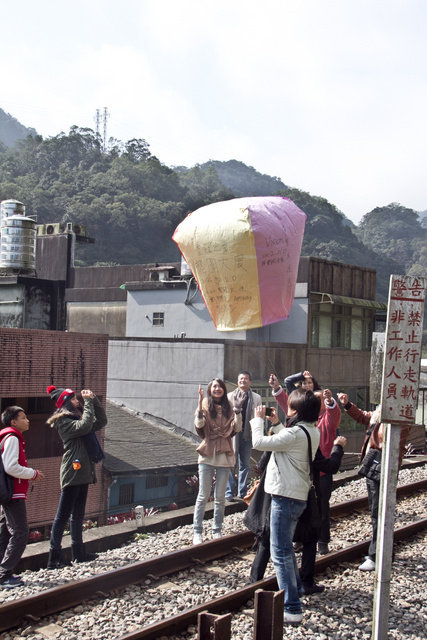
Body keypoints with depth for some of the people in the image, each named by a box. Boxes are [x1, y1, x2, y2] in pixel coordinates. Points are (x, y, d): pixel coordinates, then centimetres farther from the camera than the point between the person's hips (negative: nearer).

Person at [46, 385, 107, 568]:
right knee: (63, 515, -7)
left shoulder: (76, 418, 18)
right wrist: (88, 402, -17)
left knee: (77, 515, 15)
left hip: (82, 473, 10)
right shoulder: (63, 421, -10)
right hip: (72, 473, -10)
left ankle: (79, 553, 22)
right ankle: (54, 558, -5)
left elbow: (101, 422, 21)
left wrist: (95, 400, 10)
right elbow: (84, 426, -26)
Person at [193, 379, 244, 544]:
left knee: (220, 498, 9)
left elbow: (237, 429, -4)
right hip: (207, 455, -2)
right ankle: (197, 532, 9)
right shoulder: (205, 406, 0)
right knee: (203, 496, 0)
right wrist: (200, 403, -27)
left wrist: (237, 409, -12)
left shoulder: (229, 408, 7)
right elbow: (199, 425, -18)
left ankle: (217, 530, 20)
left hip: (225, 456, 2)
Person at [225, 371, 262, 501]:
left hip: (248, 434, 1)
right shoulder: (230, 396, 9)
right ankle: (229, 493, 4)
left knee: (245, 465, 8)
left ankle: (242, 493, 17)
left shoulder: (256, 398, 9)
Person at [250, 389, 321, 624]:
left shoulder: (295, 433, -22)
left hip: (285, 497, -10)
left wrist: (258, 419, -4)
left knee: (281, 552, -5)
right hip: (298, 496, 10)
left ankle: (292, 609, -5)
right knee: (286, 548, 27)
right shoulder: (314, 433, 6)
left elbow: (259, 442, -19)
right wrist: (276, 423, 19)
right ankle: (295, 590, 41)